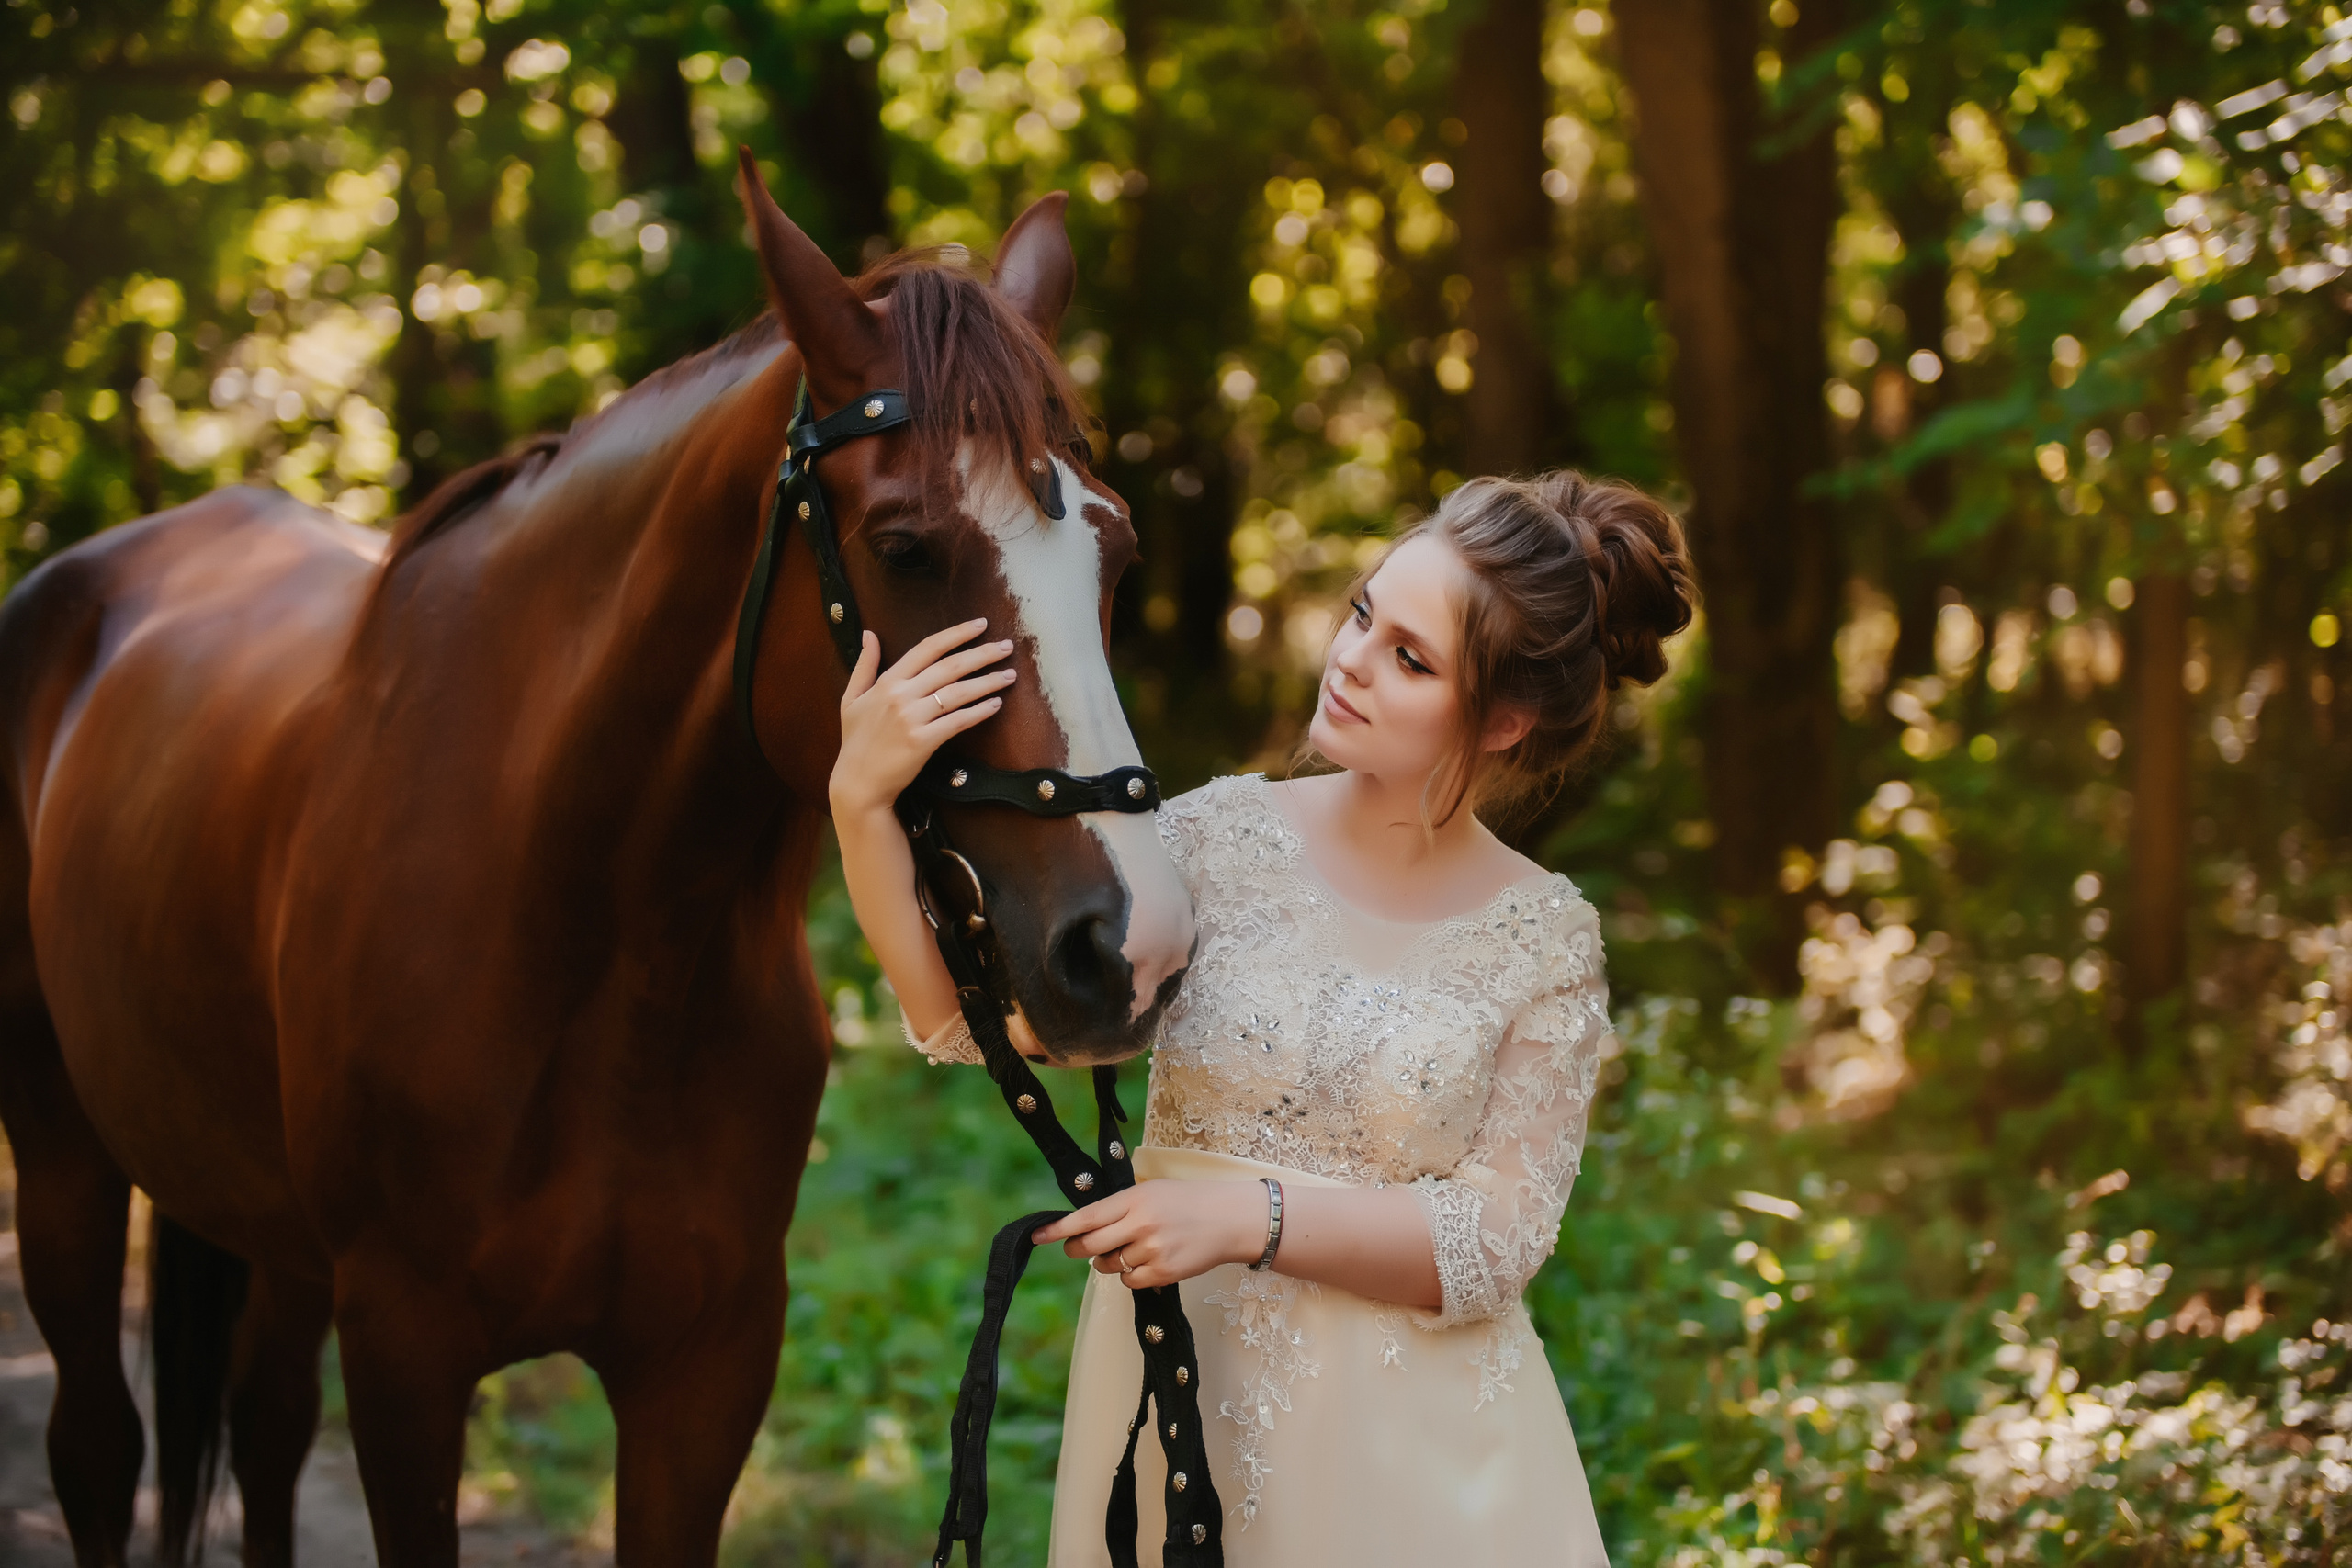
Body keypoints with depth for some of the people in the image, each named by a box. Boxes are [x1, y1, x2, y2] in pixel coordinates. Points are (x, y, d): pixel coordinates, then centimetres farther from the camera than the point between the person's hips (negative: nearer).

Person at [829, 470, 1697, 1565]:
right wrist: (861, 802, -26)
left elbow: (1495, 1241, -11)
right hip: (1178, 1388, 1)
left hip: (1413, 1435, -1)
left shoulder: (1546, 941, -6)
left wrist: (1253, 1217, -23)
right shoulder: (1219, 840, -4)